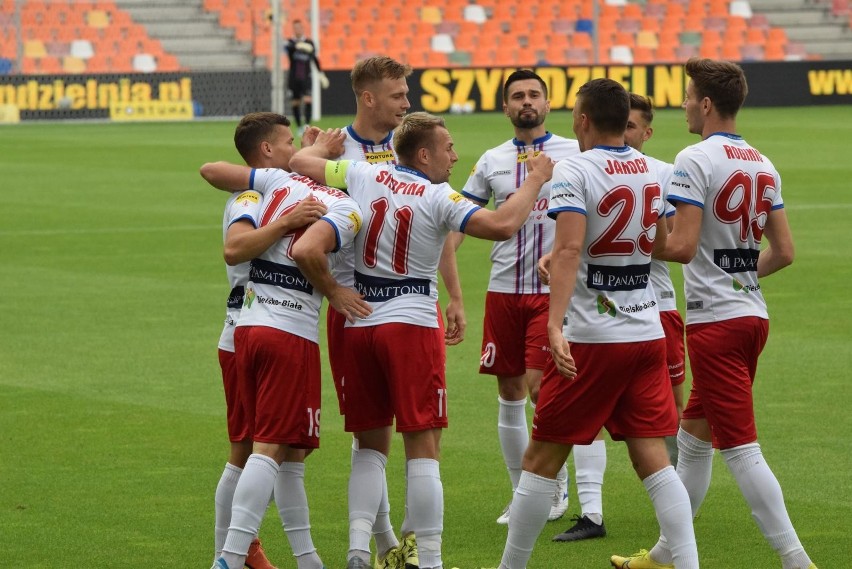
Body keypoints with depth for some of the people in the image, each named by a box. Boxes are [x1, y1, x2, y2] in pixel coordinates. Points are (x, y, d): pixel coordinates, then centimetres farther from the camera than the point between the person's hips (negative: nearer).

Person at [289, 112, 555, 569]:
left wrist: (322, 145, 37)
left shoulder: (363, 175, 4)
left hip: (359, 322, 5)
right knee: (423, 446, -2)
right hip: (411, 324, -5)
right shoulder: (438, 198, -9)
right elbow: (502, 225, -20)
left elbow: (301, 161, 16)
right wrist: (534, 181, -5)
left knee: (371, 444, 14)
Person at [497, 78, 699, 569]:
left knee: (542, 459, 6)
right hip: (647, 332, 5)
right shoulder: (654, 172, 6)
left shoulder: (575, 170, -12)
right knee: (653, 459, 4)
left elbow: (568, 249, -25)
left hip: (591, 336, -5)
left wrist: (555, 326, -33)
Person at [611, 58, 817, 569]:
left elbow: (682, 246, -20)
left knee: (741, 446, -7)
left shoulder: (696, 160, -13)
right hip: (753, 312, 8)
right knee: (694, 434, 19)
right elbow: (783, 252, 11)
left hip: (715, 319, -8)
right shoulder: (763, 165, 10)